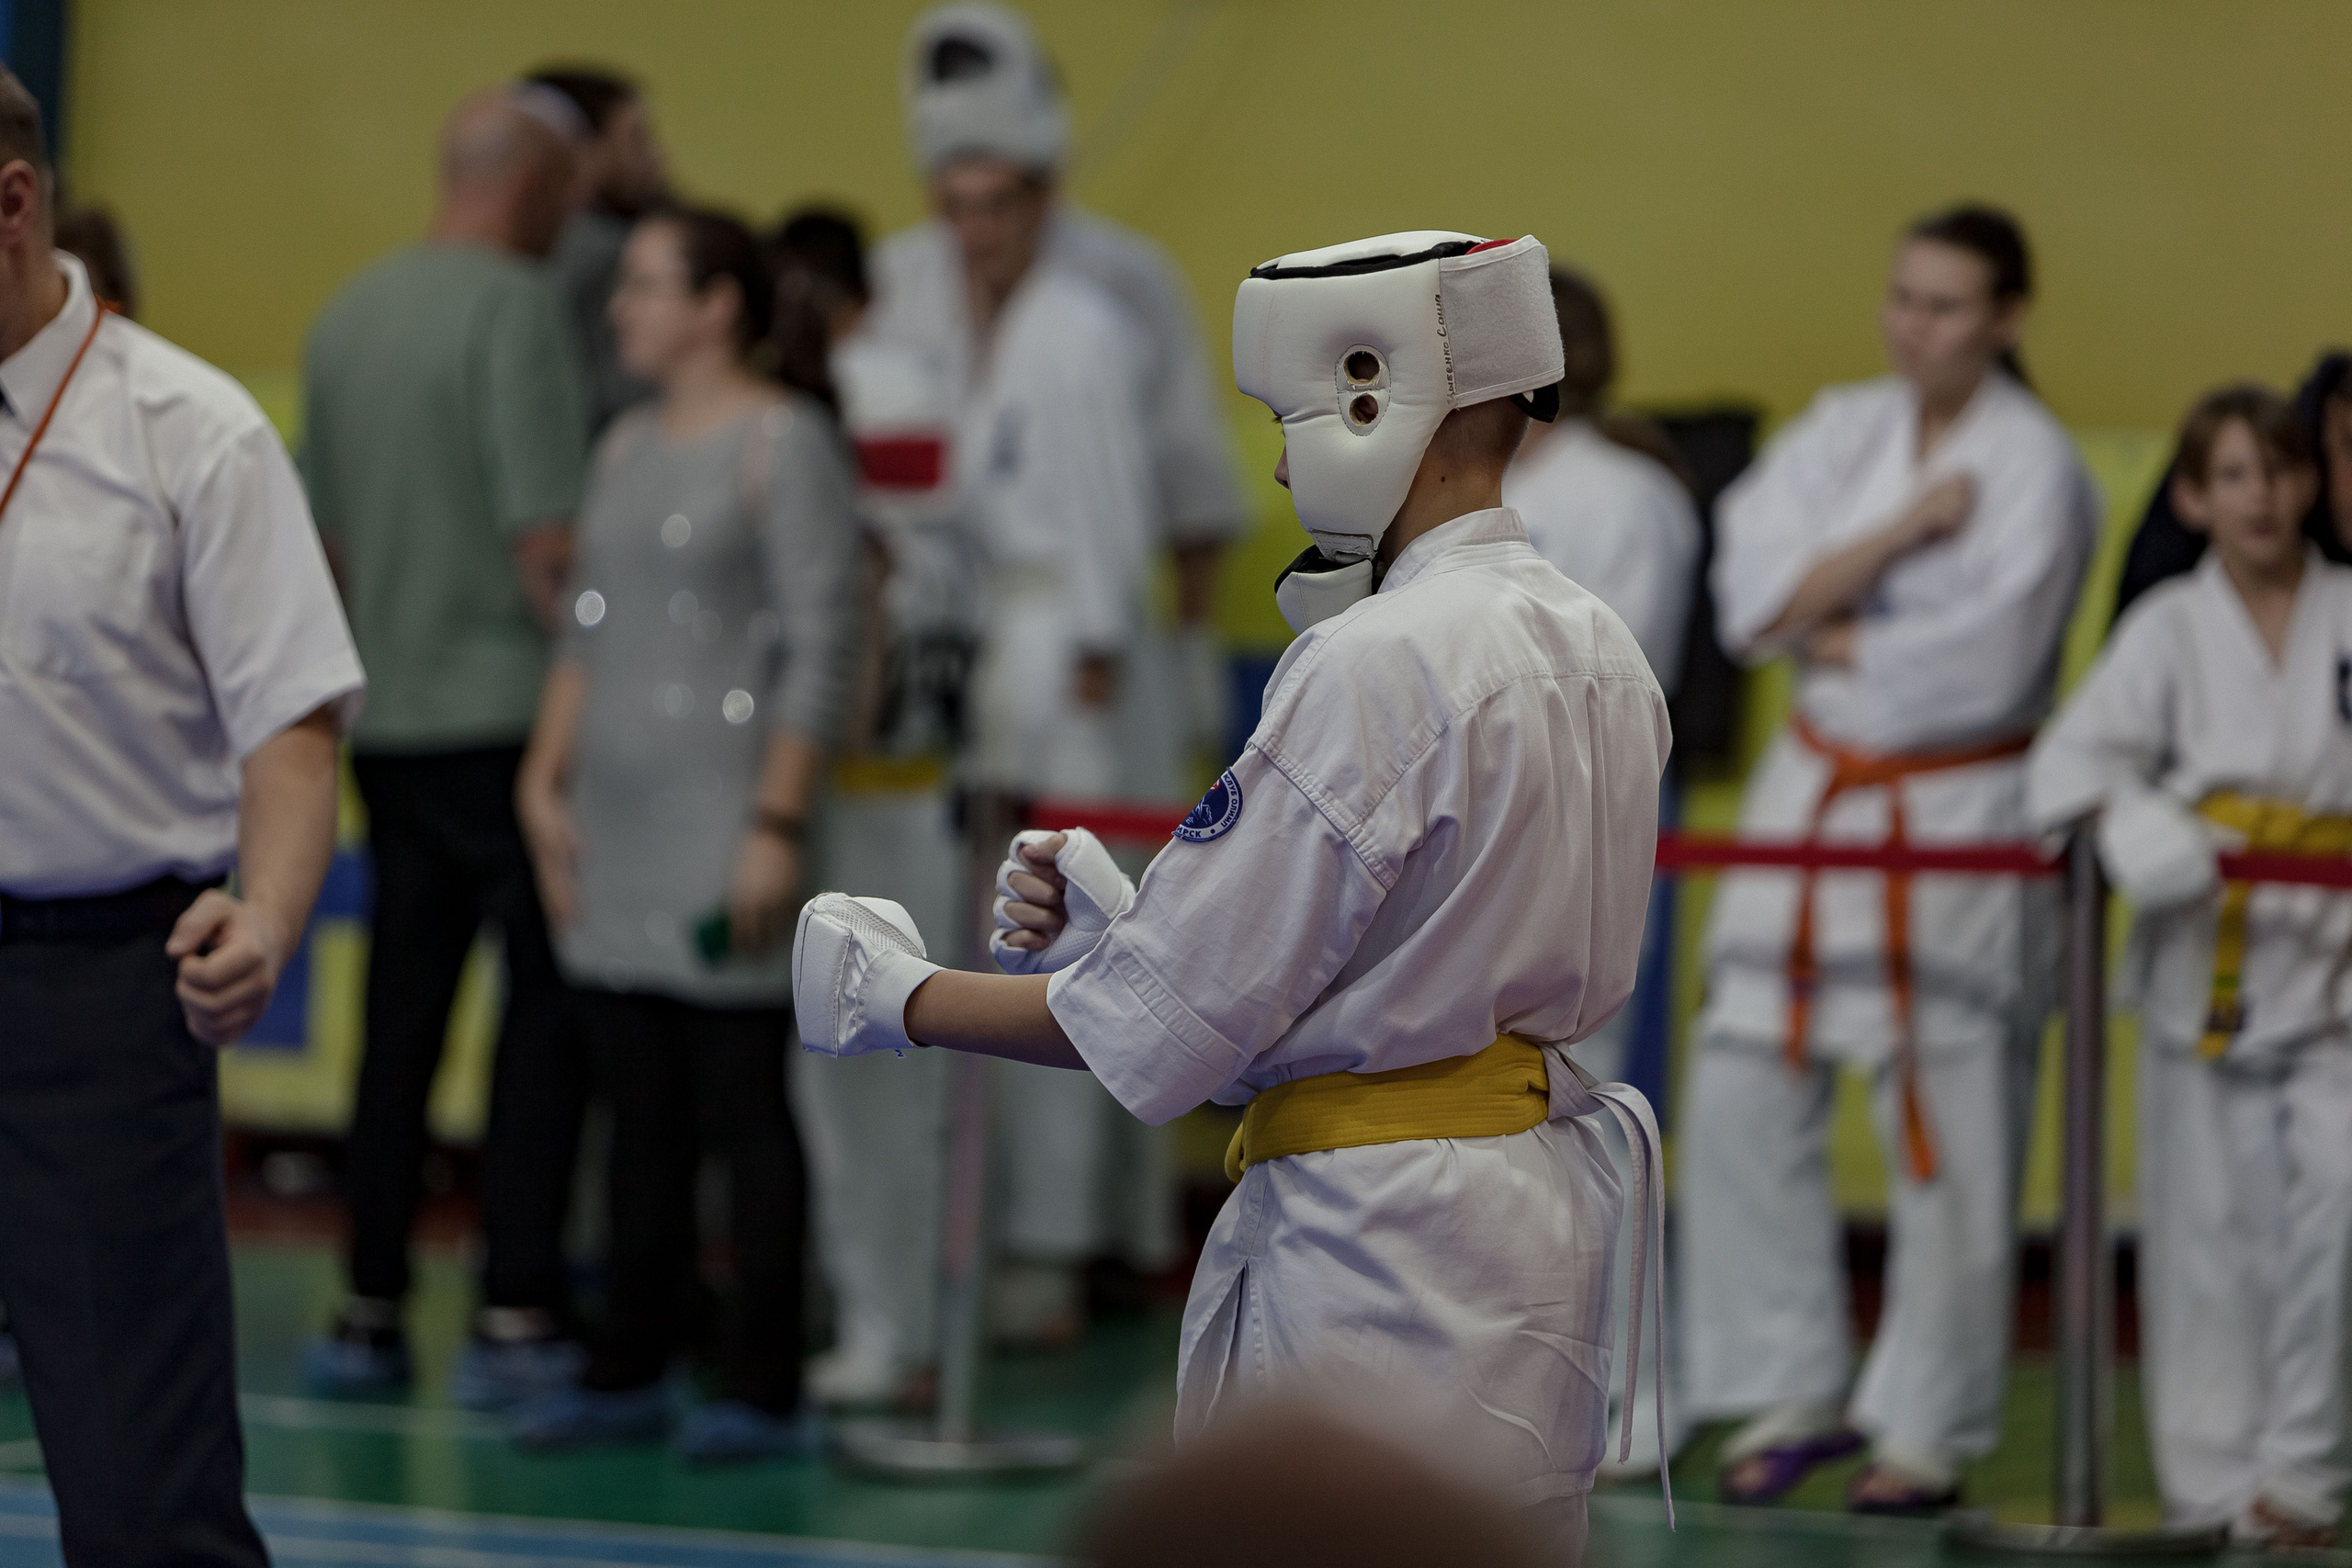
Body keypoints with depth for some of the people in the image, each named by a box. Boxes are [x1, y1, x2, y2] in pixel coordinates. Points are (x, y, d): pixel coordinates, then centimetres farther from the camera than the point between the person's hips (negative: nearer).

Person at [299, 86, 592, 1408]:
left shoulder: (350, 314, 10)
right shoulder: (515, 308, -12)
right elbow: (548, 539, -17)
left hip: (389, 725, 7)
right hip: (508, 715, -7)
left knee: (401, 1017, 10)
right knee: (548, 1014, -1)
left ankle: (371, 1312, 11)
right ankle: (519, 1317, -4)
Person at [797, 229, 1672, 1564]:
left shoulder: (1374, 671, -18)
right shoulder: (1593, 650, 9)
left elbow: (1169, 1026, -15)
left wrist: (899, 1000, -2)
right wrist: (1123, 925, 7)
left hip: (1377, 1239, -9)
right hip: (1541, 1191, 9)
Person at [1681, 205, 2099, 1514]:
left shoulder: (2033, 464, -9)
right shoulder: (1845, 430, 7)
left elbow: (1984, 666, -17)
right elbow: (1759, 595, -6)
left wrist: (1834, 641, -7)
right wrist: (1901, 528, -15)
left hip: (1960, 819, -6)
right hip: (1812, 805, 6)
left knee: (1949, 1136, -1)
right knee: (1745, 1100, 4)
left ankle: (1931, 1430, 11)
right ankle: (1794, 1394, 17)